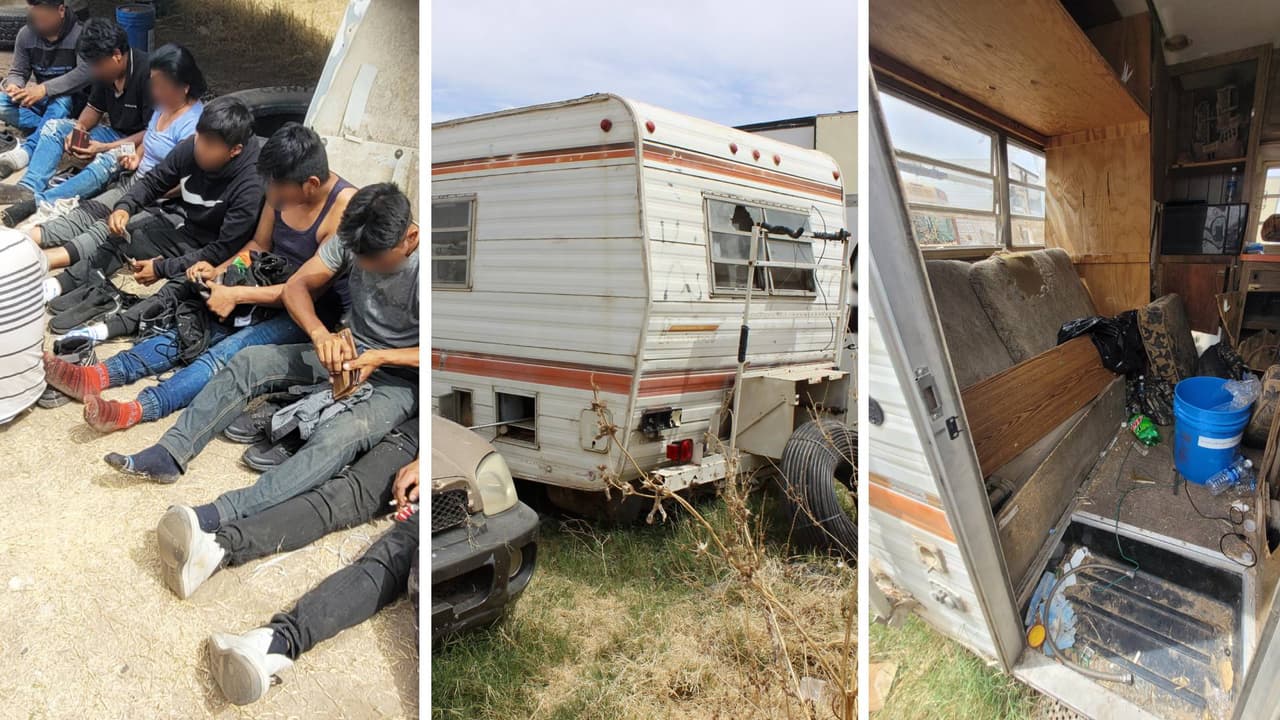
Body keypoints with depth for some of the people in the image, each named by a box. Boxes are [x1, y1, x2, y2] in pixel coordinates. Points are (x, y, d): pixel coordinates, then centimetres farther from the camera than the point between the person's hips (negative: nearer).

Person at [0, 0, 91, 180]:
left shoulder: (80, 34, -17)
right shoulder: (26, 34, -2)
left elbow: (85, 72, -31)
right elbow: (17, 72, 3)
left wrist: (45, 88, -40)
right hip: (40, 100, 5)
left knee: (61, 102, -39)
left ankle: (25, 151, -45)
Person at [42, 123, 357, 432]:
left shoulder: (345, 207, -23)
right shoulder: (285, 188, 0)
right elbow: (259, 245, 14)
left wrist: (236, 295, -21)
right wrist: (219, 272, -3)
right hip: (272, 288, 8)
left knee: (230, 350, -28)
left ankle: (137, 410, -40)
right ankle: (98, 376, -19)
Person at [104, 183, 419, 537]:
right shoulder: (352, 240, -9)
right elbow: (296, 286, -3)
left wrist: (381, 357, -29)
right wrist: (320, 333, -25)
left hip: (401, 377, -6)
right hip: (348, 354, 7)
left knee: (339, 435, -35)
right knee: (248, 361, -9)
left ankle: (222, 515, -42)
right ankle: (170, 453, -13)